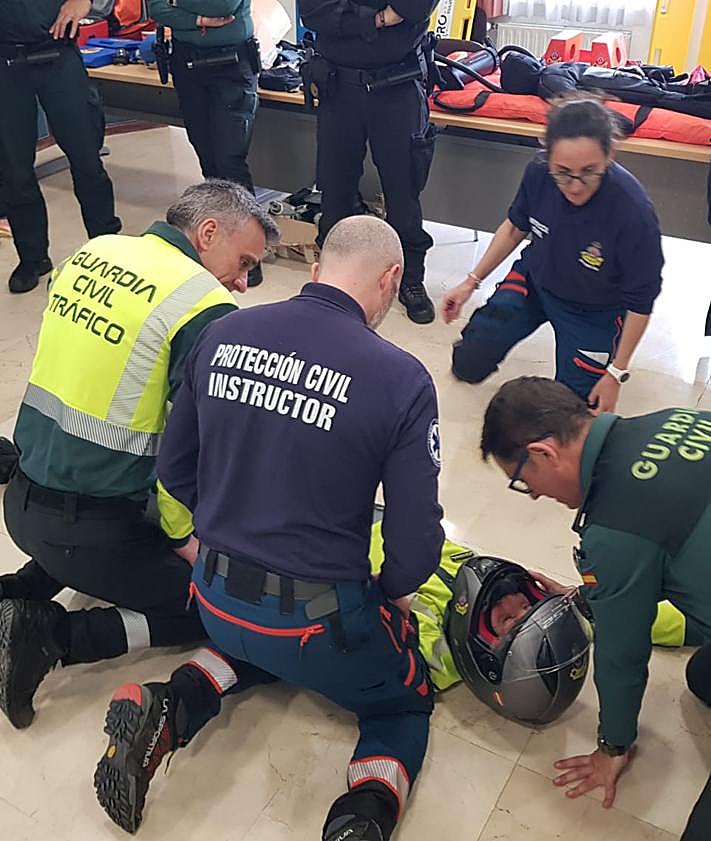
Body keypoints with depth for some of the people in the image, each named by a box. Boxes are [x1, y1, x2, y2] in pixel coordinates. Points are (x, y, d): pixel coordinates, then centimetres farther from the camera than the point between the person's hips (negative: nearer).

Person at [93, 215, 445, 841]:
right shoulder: (401, 380, -19)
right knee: (406, 703, 25)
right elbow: (416, 543, -14)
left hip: (216, 599, 5)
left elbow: (175, 471, 5)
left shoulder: (223, 335, -6)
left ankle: (168, 711, 11)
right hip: (320, 623, -4)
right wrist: (390, 595, 9)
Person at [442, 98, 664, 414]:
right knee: (467, 365, -1)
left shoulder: (634, 212, -36)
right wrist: (471, 281, 1)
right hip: (534, 280, 3)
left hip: (594, 311, -3)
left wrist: (616, 373, -16)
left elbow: (640, 302, -22)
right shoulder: (538, 172, -25)